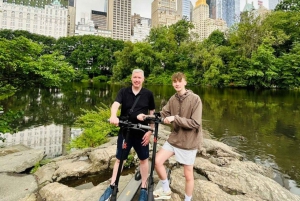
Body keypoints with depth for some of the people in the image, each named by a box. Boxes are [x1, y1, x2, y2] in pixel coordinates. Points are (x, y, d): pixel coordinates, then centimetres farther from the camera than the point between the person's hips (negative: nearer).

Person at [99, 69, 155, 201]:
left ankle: (143, 188, 32)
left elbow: (152, 113, 1)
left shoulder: (148, 94, -3)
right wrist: (113, 116, -42)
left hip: (142, 133, 0)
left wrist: (150, 131, -5)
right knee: (119, 159, 13)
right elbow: (115, 104, -20)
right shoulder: (123, 92, -4)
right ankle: (112, 186, 32)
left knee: (143, 160, 13)